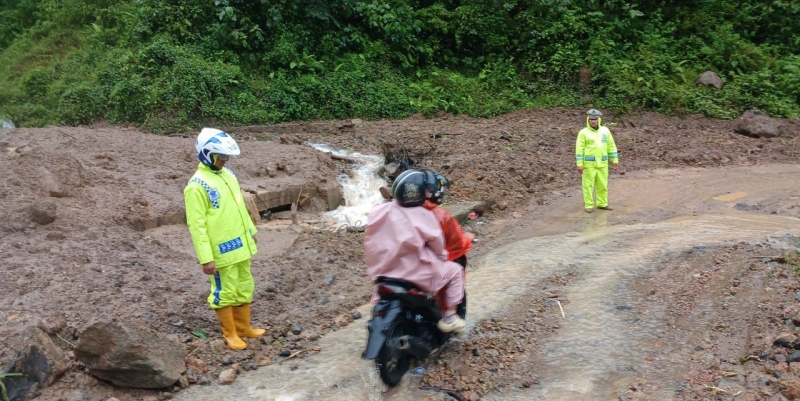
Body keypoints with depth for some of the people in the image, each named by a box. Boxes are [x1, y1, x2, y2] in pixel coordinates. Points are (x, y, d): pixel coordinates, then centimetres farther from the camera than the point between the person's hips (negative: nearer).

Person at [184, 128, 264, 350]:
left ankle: (244, 327, 35)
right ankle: (230, 334, 24)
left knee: (244, 288, 19)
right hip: (221, 251, -8)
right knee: (225, 293, 8)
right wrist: (206, 258, -21)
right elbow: (197, 225, -20)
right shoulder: (197, 186, -19)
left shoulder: (228, 174, 6)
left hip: (241, 245, 8)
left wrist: (251, 232, 22)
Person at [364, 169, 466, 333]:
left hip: (384, 272, 6)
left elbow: (372, 241, 8)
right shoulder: (423, 215, -16)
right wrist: (442, 254, 17)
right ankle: (449, 317, 17)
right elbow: (436, 240, -4)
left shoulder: (378, 212, -3)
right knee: (454, 271, 16)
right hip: (417, 274, -5)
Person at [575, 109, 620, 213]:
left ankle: (602, 203, 22)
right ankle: (588, 205, 9)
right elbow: (579, 149, -9)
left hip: (602, 164, 4)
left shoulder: (605, 131, 4)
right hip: (588, 163, -4)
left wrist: (615, 160, 7)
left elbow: (611, 146, 9)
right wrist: (579, 164, -14)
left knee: (602, 184, 10)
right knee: (588, 185, 1)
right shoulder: (583, 133, -7)